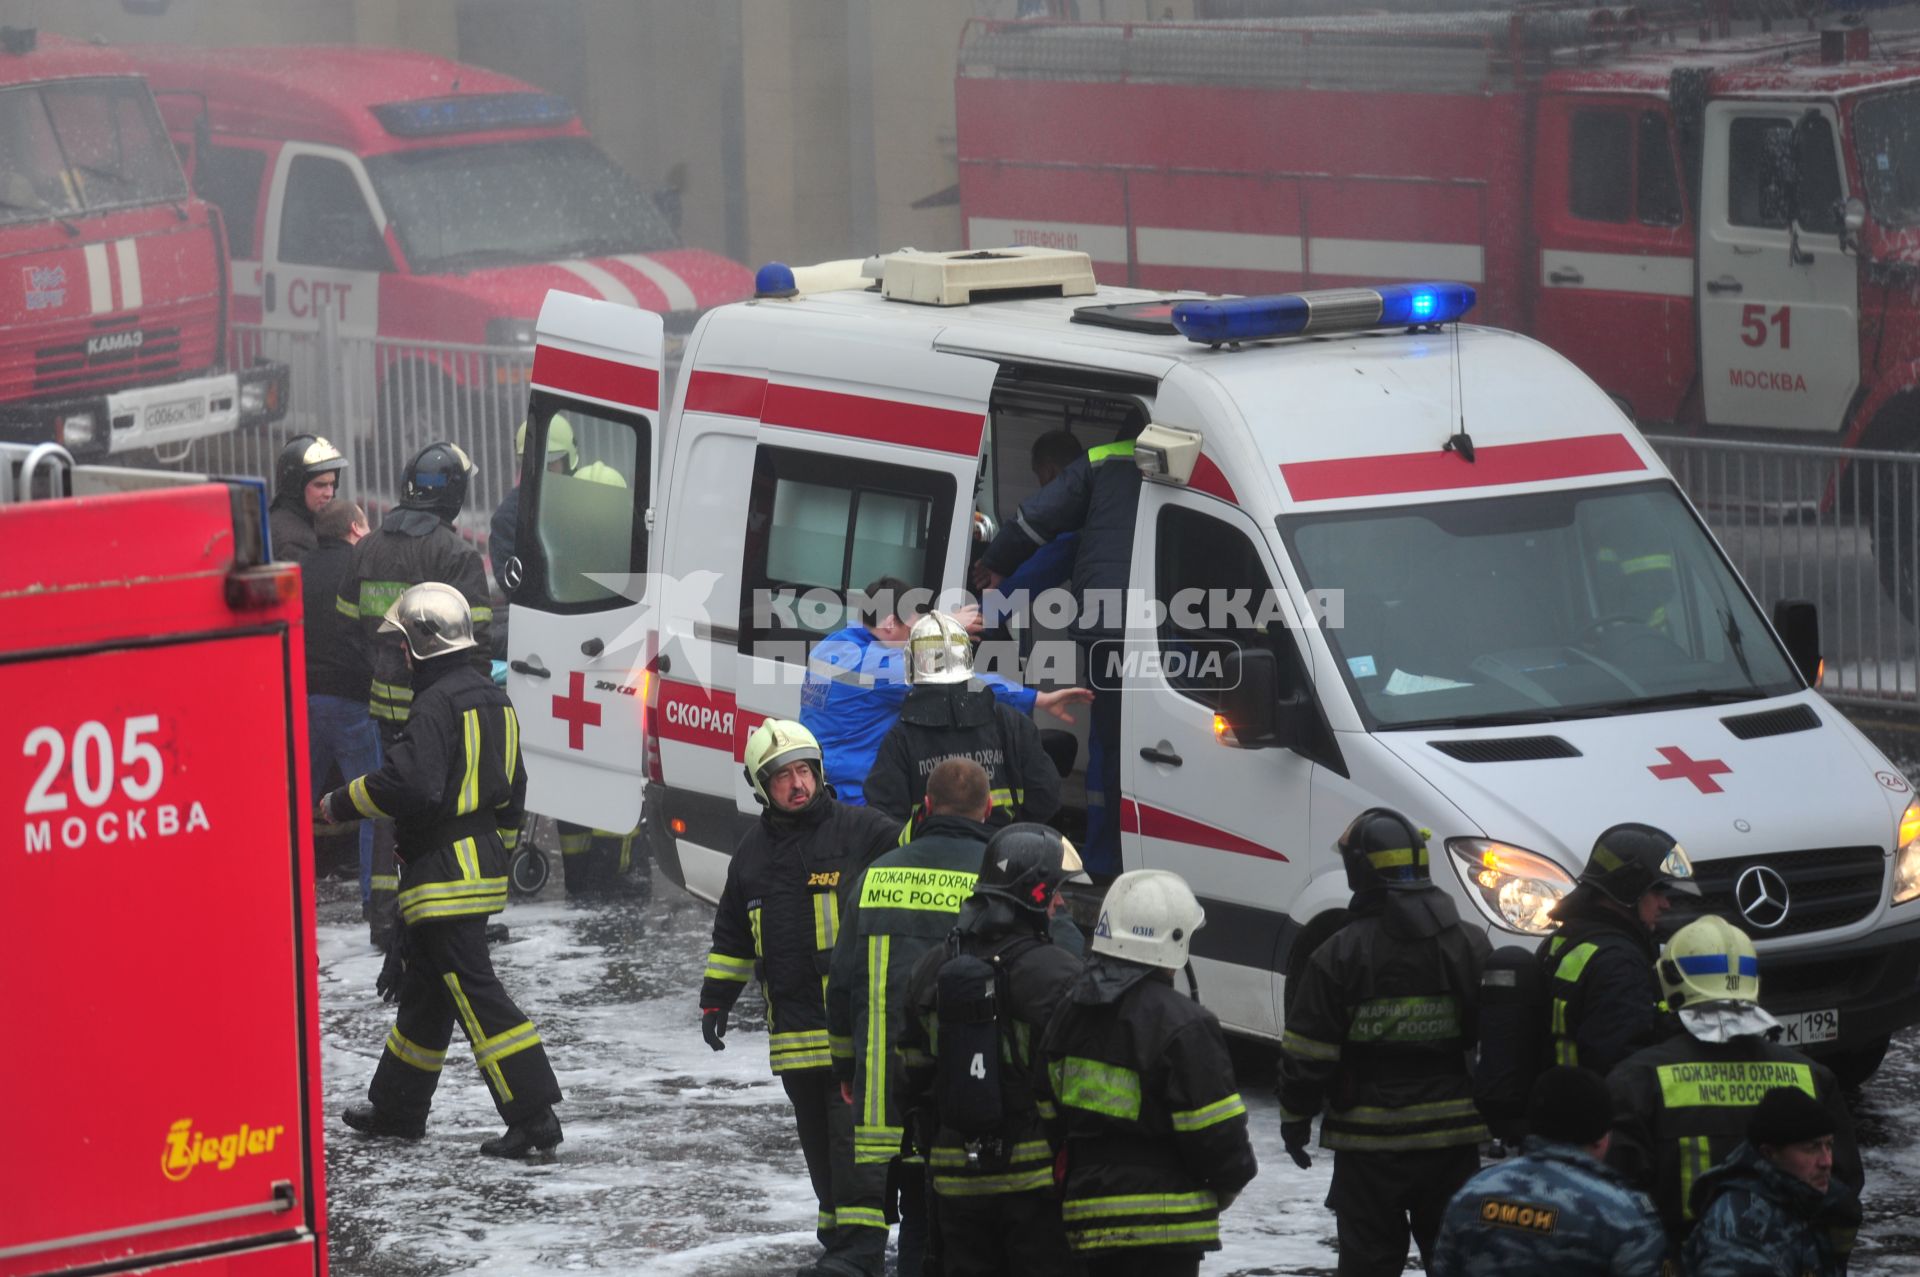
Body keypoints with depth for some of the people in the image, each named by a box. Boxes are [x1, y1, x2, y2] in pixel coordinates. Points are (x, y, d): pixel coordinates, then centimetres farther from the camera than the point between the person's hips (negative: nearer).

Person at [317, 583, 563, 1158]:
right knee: (421, 983, 19)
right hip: (483, 867, 10)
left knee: (475, 994, -9)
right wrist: (497, 854, 27)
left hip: (444, 874, -10)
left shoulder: (437, 705, -17)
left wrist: (341, 803, -14)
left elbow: (411, 785, -28)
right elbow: (511, 791, 19)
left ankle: (533, 1115, -13)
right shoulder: (494, 699, 13)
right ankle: (397, 1107, 29)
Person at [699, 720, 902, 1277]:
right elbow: (731, 935, 23)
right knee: (819, 1140, 8)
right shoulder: (753, 852, 14)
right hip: (794, 1026, 5)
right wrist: (716, 999, 20)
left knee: (855, 1131, -10)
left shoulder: (859, 830, -2)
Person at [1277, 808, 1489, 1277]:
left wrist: (1296, 1116, 5)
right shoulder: (1470, 945, 2)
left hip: (1368, 1138, -3)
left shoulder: (1340, 953, -10)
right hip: (1451, 1133, 3)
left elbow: (1307, 1051, -8)